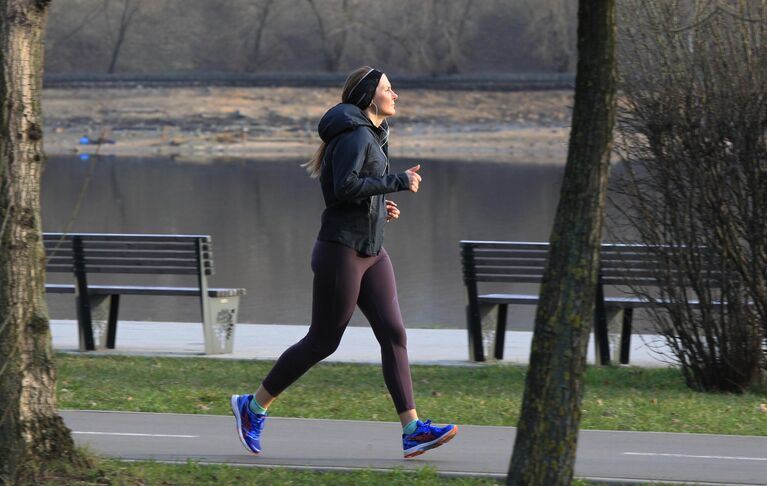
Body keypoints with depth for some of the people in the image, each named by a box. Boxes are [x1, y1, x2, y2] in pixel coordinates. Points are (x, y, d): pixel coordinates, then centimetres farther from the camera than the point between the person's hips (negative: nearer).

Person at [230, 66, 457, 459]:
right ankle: (253, 407, 13)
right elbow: (345, 186, -26)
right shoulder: (354, 135, -13)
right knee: (322, 342, -2)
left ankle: (412, 431, -7)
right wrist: (397, 183, -20)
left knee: (393, 334, -2)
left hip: (371, 253, 9)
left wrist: (380, 206, 12)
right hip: (341, 250, -9)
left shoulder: (371, 136, 16)